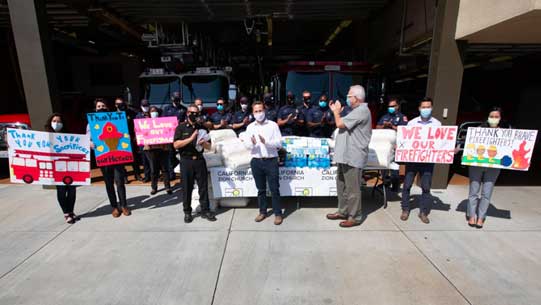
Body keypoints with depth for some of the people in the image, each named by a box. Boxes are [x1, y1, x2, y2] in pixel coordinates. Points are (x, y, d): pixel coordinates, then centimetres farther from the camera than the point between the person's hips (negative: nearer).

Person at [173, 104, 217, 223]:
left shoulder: (201, 128, 13)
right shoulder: (181, 127, 3)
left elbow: (209, 146, 13)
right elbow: (176, 144, -8)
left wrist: (203, 143, -10)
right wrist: (190, 139, -17)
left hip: (199, 160, 3)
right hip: (186, 161, -2)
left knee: (203, 186, 4)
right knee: (187, 188, 5)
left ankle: (205, 210, 15)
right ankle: (187, 212, 18)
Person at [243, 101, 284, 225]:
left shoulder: (273, 125, 1)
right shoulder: (250, 127, 8)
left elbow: (279, 143, -7)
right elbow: (246, 145, 0)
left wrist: (266, 142, -22)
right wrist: (252, 143, -22)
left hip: (271, 160, -3)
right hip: (256, 161, 3)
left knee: (274, 189, 2)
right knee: (261, 189, 14)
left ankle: (278, 213, 13)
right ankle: (262, 212, 27)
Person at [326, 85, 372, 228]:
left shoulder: (361, 111, -15)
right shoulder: (357, 111, 20)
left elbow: (340, 124, -18)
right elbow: (343, 125, 22)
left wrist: (336, 111, -2)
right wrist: (337, 112, 12)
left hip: (352, 156, -11)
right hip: (345, 155, 11)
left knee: (352, 188, -1)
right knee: (342, 185, 17)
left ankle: (355, 217, 13)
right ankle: (343, 211, 30)